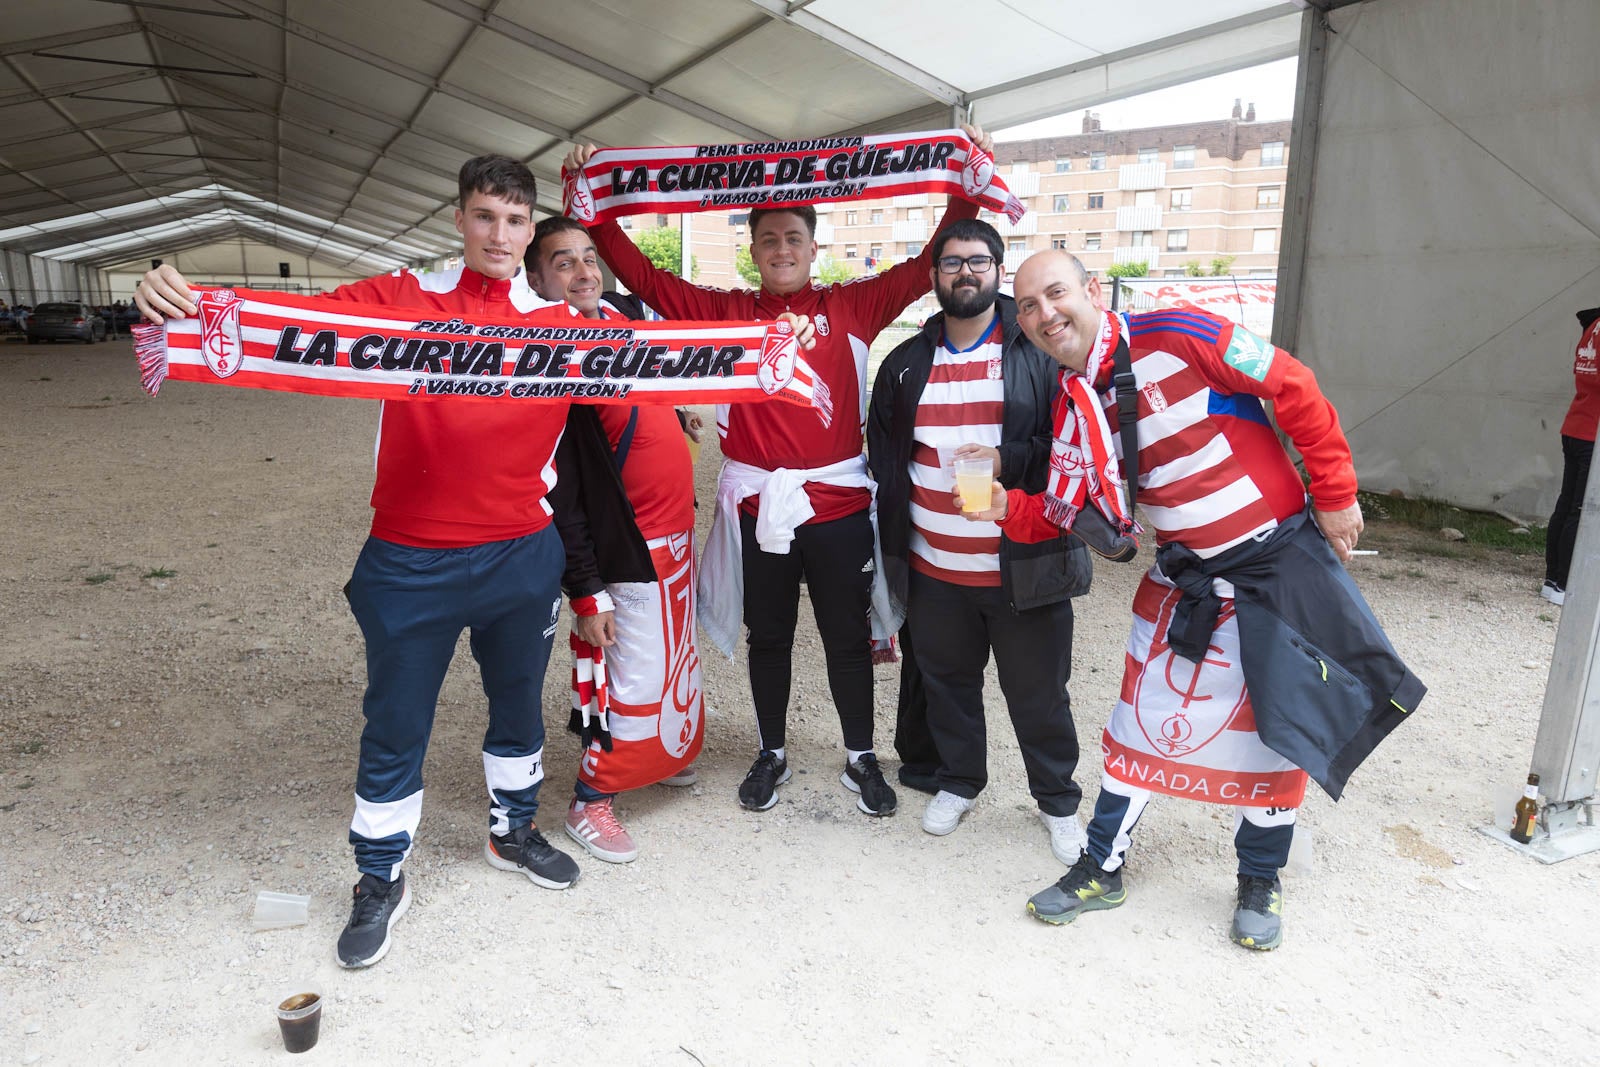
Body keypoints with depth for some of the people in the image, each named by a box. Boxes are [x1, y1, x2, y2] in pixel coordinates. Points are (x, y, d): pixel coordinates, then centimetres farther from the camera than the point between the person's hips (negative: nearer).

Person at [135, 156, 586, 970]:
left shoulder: (562, 324, -1)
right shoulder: (402, 299, -4)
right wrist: (175, 297, -26)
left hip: (521, 557, 2)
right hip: (411, 562, -2)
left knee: (518, 703, 21)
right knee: (395, 727, 11)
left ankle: (513, 831, 46)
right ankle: (381, 881, 33)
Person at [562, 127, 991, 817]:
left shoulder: (851, 309, 2)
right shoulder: (727, 313, 5)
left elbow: (929, 265, 0)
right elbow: (639, 275, 3)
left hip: (837, 504, -1)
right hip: (757, 503, 1)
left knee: (847, 638, 11)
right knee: (768, 637, 16)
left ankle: (860, 758, 30)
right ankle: (772, 754, 34)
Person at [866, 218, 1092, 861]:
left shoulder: (1040, 352, -2)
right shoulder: (906, 363, 11)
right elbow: (881, 453, 16)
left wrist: (1007, 461, -19)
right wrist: (890, 542, 12)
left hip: (1024, 567, -3)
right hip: (933, 570, 4)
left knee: (1039, 694, 8)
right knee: (947, 683, 17)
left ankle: (1058, 802, 28)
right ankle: (959, 782, 38)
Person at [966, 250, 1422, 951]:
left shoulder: (1178, 338, -18)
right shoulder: (1072, 408, 0)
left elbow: (1295, 392, -13)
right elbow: (1062, 513, 1)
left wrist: (1335, 496, -8)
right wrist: (1009, 508, -19)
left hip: (1280, 556, -4)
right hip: (1186, 576, 4)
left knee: (1281, 721, 6)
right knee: (1145, 715, 7)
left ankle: (1260, 879, 30)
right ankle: (1102, 868, 24)